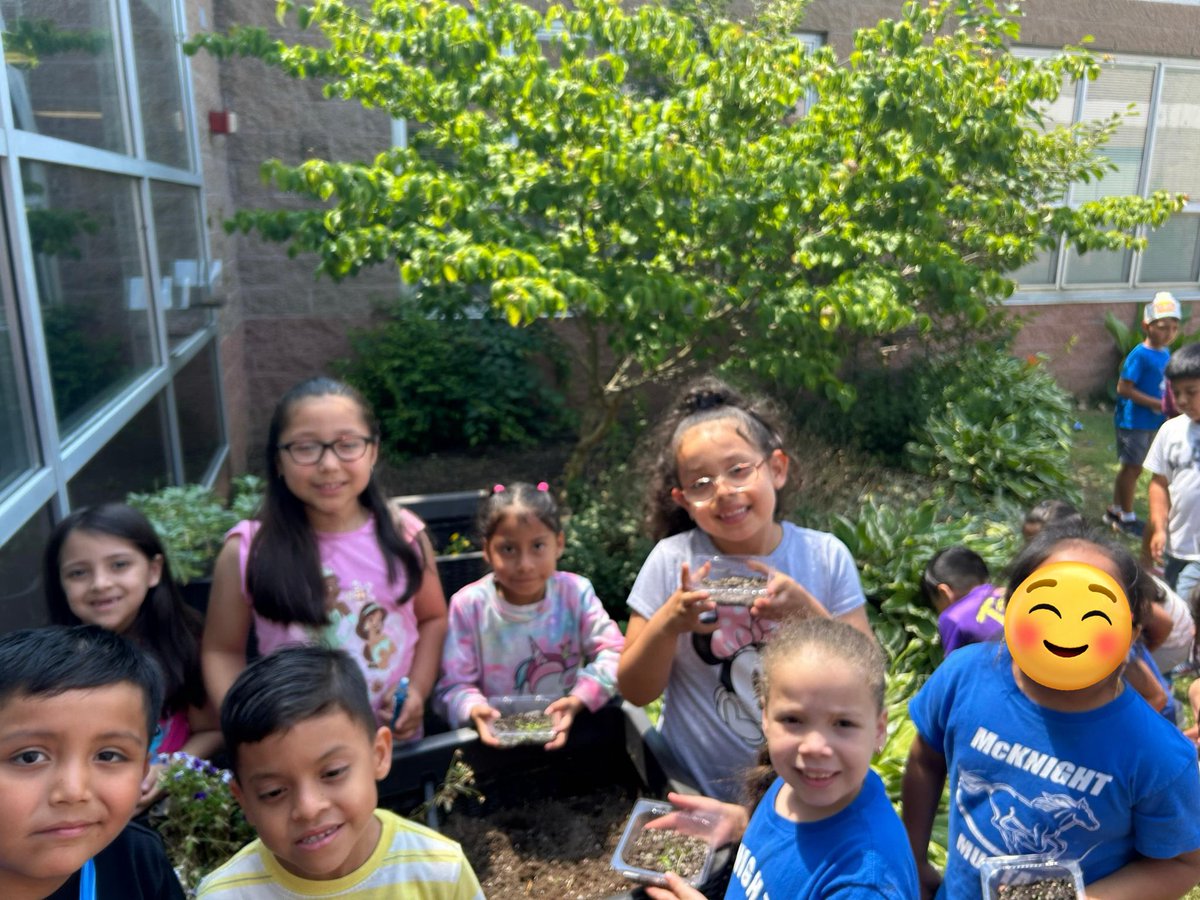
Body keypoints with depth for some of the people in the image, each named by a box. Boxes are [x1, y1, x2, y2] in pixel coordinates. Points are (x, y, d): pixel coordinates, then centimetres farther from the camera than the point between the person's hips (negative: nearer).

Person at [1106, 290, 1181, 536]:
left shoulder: (1165, 353, 6)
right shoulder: (1140, 355, -18)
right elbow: (1123, 388, -21)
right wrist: (1157, 404, -20)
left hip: (1151, 422, 8)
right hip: (1133, 421, -8)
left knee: (1130, 468, 16)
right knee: (1133, 468, 2)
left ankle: (1115, 510, 29)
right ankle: (1127, 517, 15)